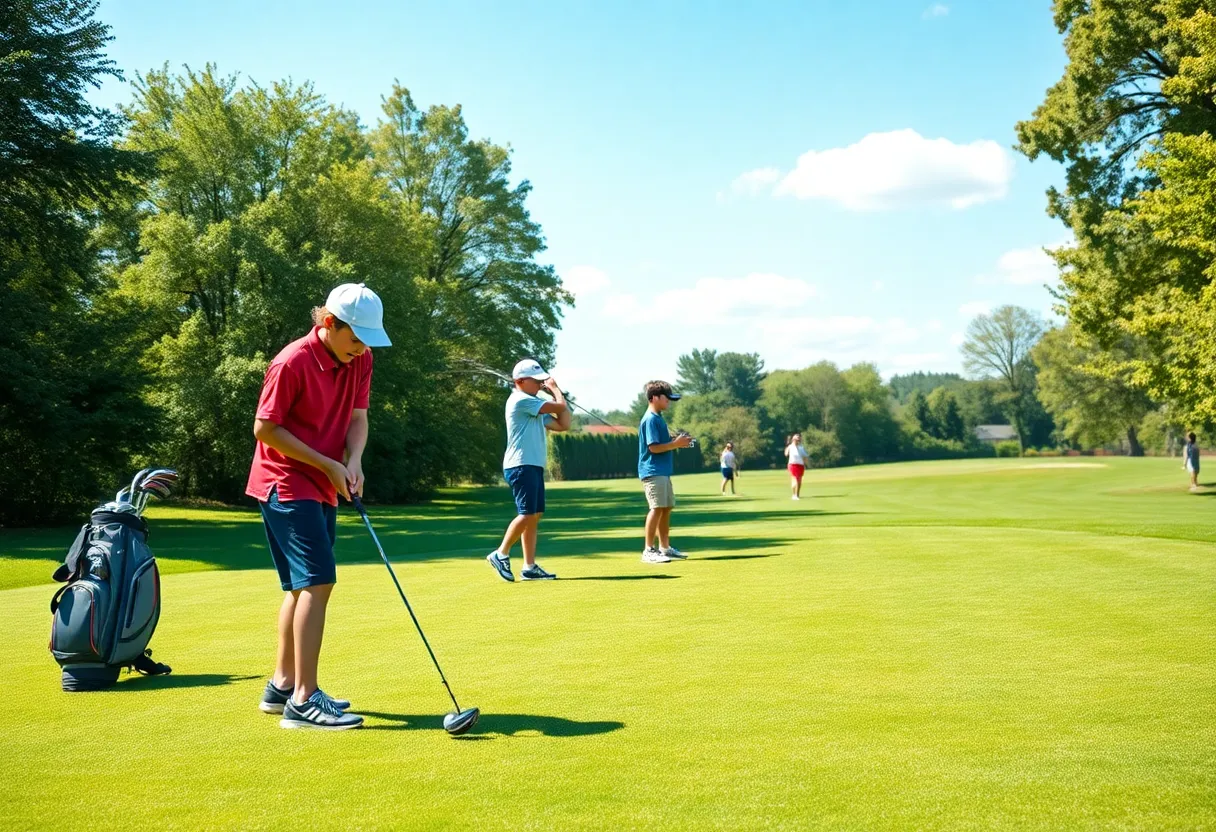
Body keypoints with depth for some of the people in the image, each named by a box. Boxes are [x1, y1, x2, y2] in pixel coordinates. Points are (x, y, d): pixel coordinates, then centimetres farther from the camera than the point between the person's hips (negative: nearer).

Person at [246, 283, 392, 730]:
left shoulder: (359, 361, 3)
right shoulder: (292, 362, -18)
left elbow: (358, 416, 6)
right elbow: (265, 428, -17)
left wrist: (353, 462, -14)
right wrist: (328, 464, -17)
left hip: (323, 489, 9)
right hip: (286, 485, -9)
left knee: (302, 586, 14)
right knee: (317, 581, -16)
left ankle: (283, 686, 25)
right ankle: (304, 700, -13)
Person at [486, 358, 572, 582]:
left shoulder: (535, 407, 21)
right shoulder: (521, 400, -10)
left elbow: (563, 424, 18)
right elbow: (561, 407, -14)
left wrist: (554, 391, 15)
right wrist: (555, 389, 6)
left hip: (534, 467, 10)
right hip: (521, 466, -10)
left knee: (535, 515, 6)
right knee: (527, 514, -13)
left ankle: (530, 567, 6)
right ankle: (501, 554, -1)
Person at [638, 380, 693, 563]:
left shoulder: (658, 418, 17)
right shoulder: (650, 419, -13)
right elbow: (654, 447, -19)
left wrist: (677, 442, 8)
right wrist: (676, 444, -14)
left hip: (663, 471, 10)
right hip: (653, 471, -10)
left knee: (667, 508, 11)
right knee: (657, 508, -12)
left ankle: (665, 548, 18)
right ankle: (648, 550, -10)